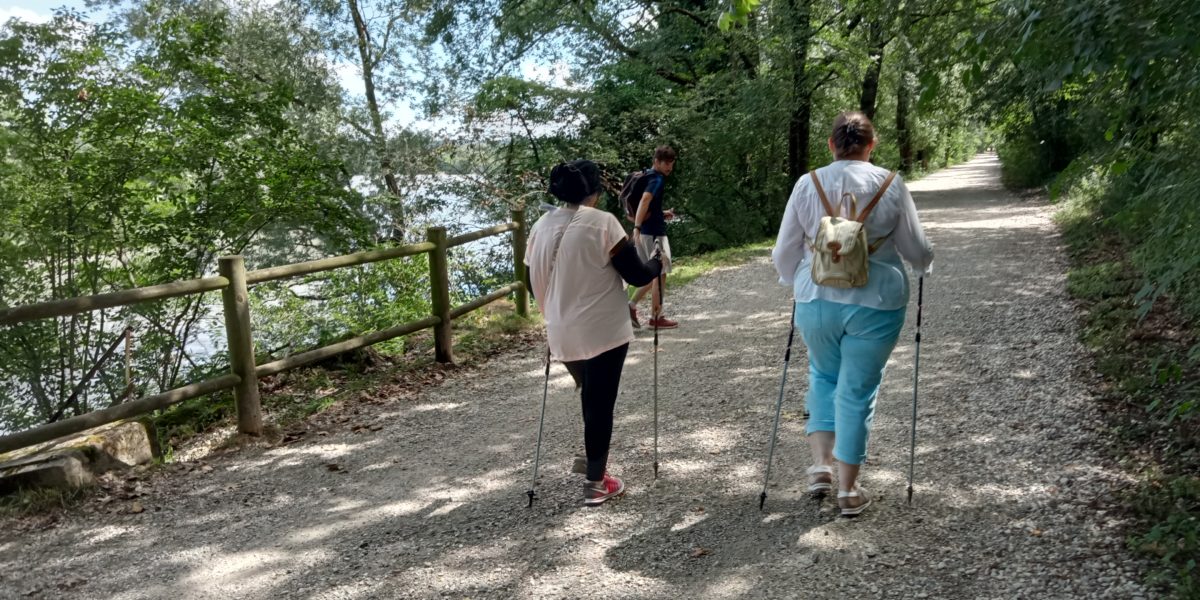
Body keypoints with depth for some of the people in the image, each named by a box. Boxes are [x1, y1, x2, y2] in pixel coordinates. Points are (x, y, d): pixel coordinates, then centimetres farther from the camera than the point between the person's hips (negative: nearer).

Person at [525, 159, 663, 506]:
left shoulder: (541, 227, 4)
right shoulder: (602, 222, -12)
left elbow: (532, 283, 13)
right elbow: (636, 275, -10)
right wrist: (657, 263, 11)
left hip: (562, 335, 5)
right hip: (603, 332, -5)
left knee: (589, 399, 25)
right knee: (599, 404, 6)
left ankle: (591, 458, 36)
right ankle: (596, 483, 15)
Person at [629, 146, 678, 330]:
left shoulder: (648, 176, 15)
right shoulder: (657, 179, -15)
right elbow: (644, 200, -32)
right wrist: (637, 228, -40)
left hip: (648, 231, 9)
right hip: (654, 232, -9)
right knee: (660, 274, 1)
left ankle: (631, 306, 15)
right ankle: (656, 317, 9)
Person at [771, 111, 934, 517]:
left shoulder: (807, 184, -1)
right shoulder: (890, 186, -3)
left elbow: (784, 252, 3)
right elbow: (917, 251, 5)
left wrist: (796, 283, 24)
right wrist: (925, 266, 28)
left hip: (816, 300, 1)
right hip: (875, 302, -1)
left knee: (823, 376, 24)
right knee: (858, 390, 10)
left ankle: (821, 465, 19)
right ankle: (848, 490, 18)